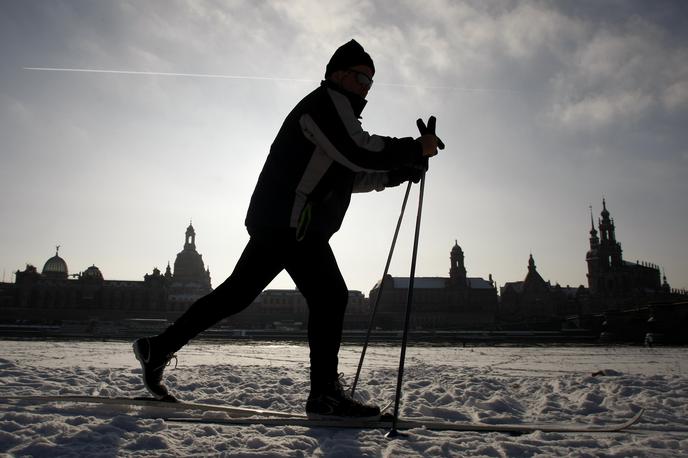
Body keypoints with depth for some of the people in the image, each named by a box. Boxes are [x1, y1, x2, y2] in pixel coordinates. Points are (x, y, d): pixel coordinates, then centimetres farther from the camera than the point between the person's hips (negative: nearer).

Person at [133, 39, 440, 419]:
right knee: (329, 296, -8)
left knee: (236, 294, 13)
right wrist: (415, 149, -10)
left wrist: (400, 171, 16)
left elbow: (350, 176, 27)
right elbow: (359, 152, -19)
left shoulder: (337, 114, 28)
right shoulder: (328, 101, -4)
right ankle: (325, 394, -2)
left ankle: (159, 348, 21)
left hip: (275, 223, 11)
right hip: (292, 222, -11)